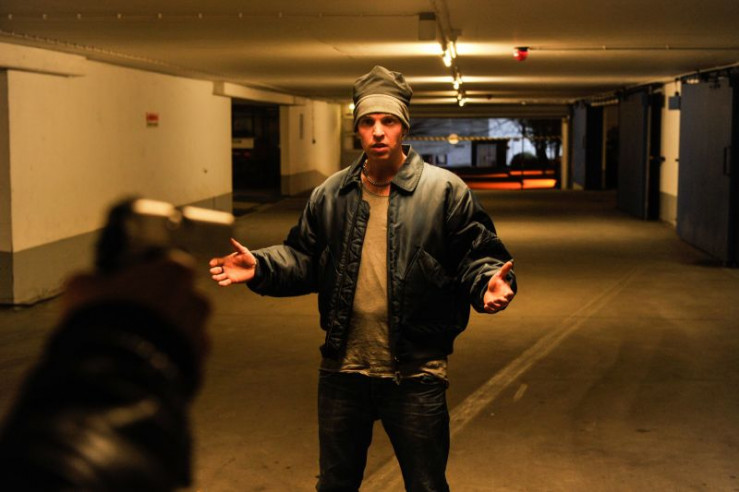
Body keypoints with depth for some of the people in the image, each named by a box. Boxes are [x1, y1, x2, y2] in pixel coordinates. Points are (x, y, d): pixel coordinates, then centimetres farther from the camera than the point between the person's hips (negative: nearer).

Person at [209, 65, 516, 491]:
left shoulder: (445, 191, -6)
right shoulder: (330, 195, 6)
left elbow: (477, 256, -6)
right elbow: (304, 259, 11)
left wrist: (490, 282, -26)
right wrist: (260, 268, -6)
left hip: (415, 376, -3)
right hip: (343, 370, 4)